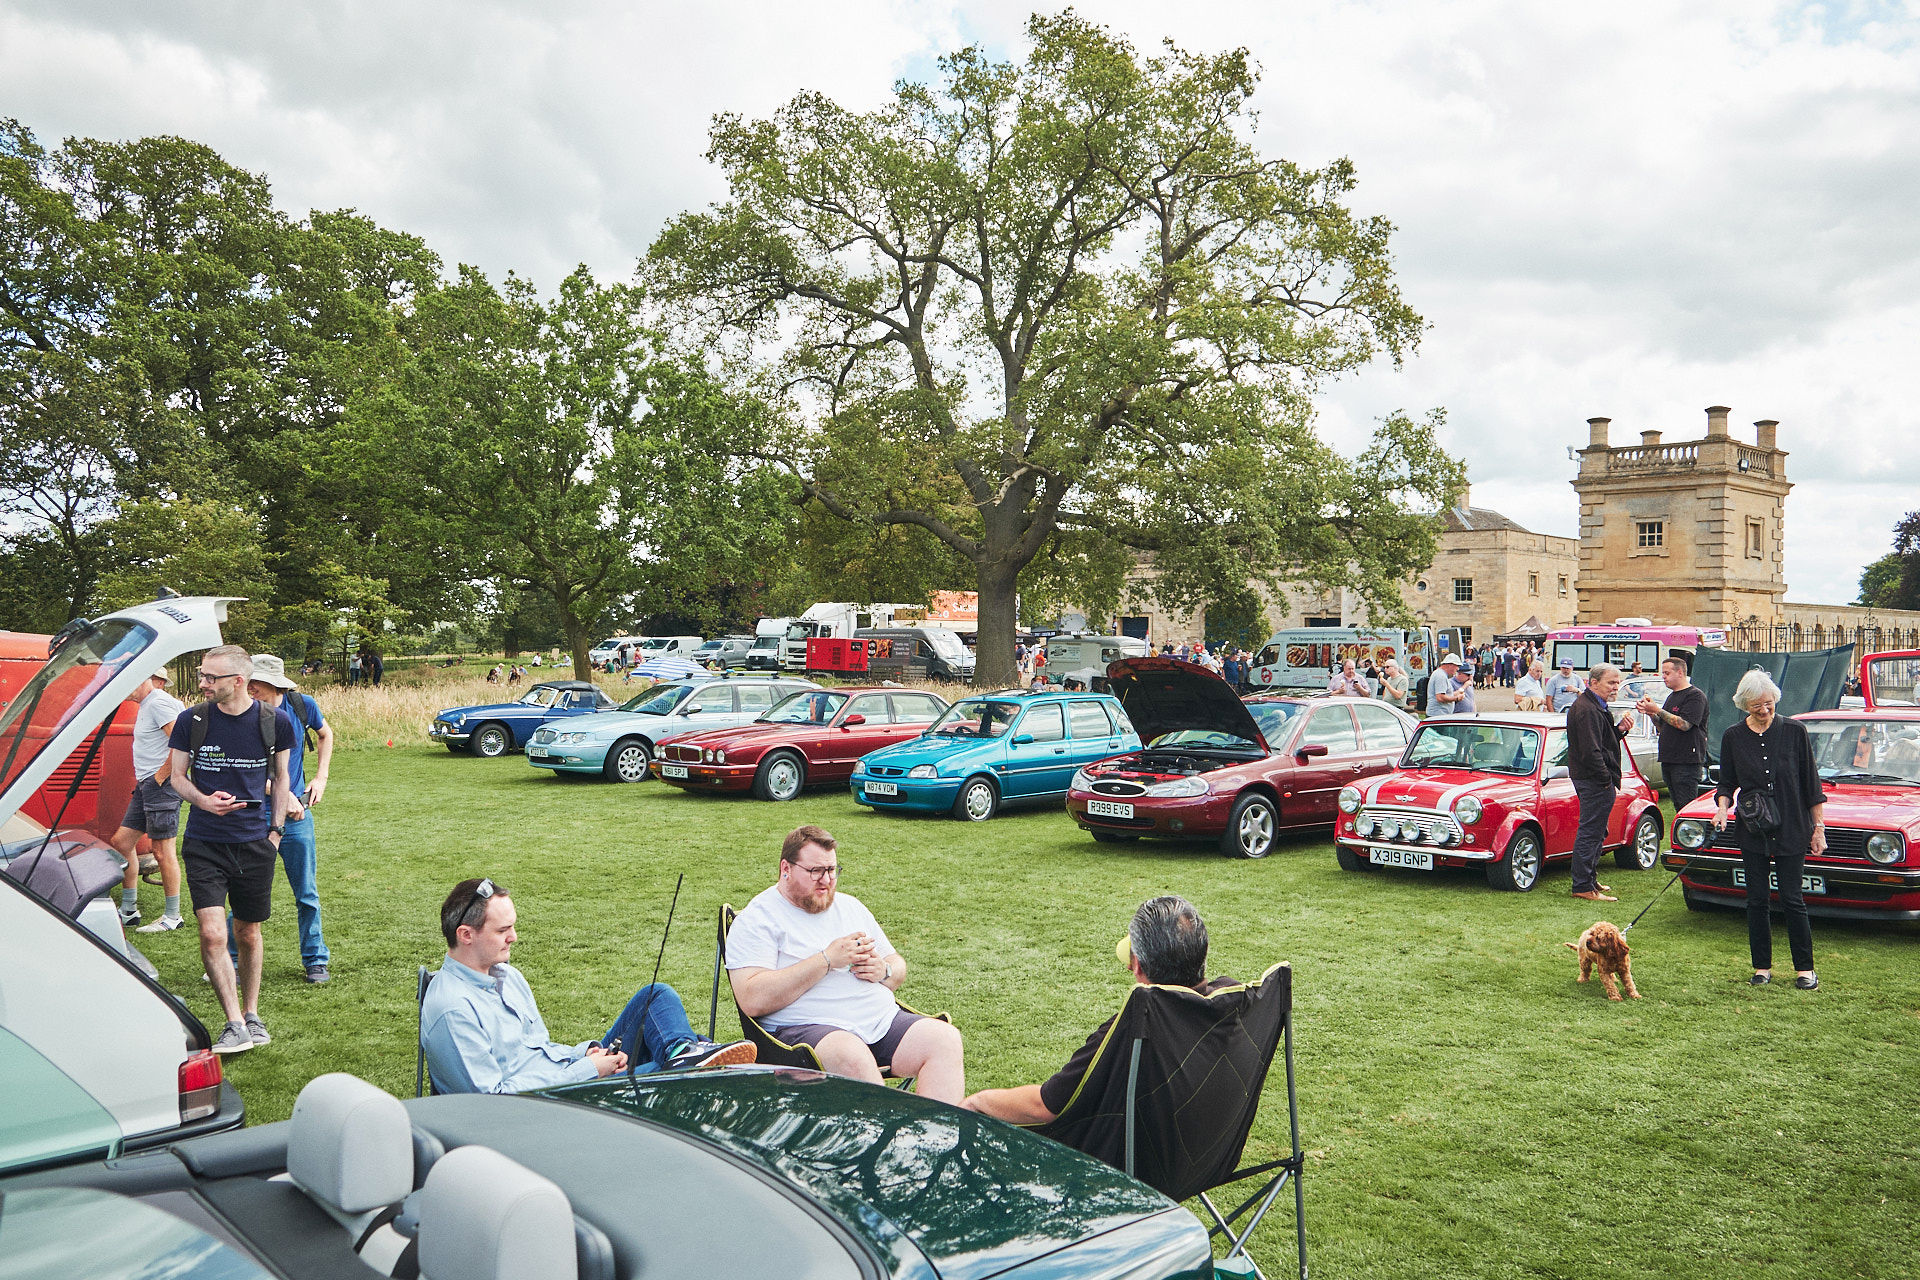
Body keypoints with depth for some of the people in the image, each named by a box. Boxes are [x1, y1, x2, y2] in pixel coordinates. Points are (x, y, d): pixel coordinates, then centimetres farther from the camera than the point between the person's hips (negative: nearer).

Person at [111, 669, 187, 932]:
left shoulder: (159, 702, -14)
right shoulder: (146, 705, 19)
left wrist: (161, 775, -17)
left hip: (162, 784, -11)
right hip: (146, 785, 11)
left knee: (162, 851, -5)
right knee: (121, 842, 13)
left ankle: (172, 916, 3)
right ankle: (128, 910, 22)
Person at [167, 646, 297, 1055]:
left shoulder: (275, 721, -3)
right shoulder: (191, 721, -5)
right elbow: (177, 775, 7)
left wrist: (276, 829, 8)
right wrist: (202, 800, -14)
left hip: (254, 843, 1)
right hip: (204, 843, -1)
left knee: (248, 935, 12)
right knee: (212, 934, -12)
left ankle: (252, 1015, 28)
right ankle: (235, 1025, -3)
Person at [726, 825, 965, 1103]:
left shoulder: (850, 906, 22)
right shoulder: (756, 920, 2)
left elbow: (898, 967, 28)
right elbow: (752, 1001, -13)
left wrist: (883, 971, 1)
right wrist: (827, 959, -14)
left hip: (883, 1018, 6)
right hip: (806, 1028, -6)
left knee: (945, 1039, -20)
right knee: (851, 1056, -38)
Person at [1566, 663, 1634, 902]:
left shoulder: (1595, 706, 17)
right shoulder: (1586, 709, -20)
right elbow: (1590, 751, -24)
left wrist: (1620, 729, 3)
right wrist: (1606, 779, -19)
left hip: (1594, 781, 11)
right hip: (1595, 781, -11)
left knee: (1595, 832, 19)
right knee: (1590, 833, -7)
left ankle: (1590, 879, 30)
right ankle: (1583, 887, -3)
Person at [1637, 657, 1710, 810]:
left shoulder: (1695, 695, -7)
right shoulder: (1671, 696, 21)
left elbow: (1684, 724, -18)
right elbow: (1662, 727, 25)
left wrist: (1658, 710, -15)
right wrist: (1650, 712, 7)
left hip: (1687, 761, -9)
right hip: (1668, 760, 9)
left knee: (1687, 807, -11)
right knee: (1678, 807, 9)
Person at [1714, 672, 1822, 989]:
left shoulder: (1794, 731, -4)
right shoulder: (1733, 737, 1)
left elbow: (1811, 784, 1)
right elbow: (1726, 783, 10)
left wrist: (1819, 827, 0)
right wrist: (1722, 807, -10)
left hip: (1792, 829, -2)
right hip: (1752, 831, 2)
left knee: (1792, 900, -1)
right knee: (1757, 900, 5)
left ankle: (1805, 969, 11)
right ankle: (1762, 967, 15)